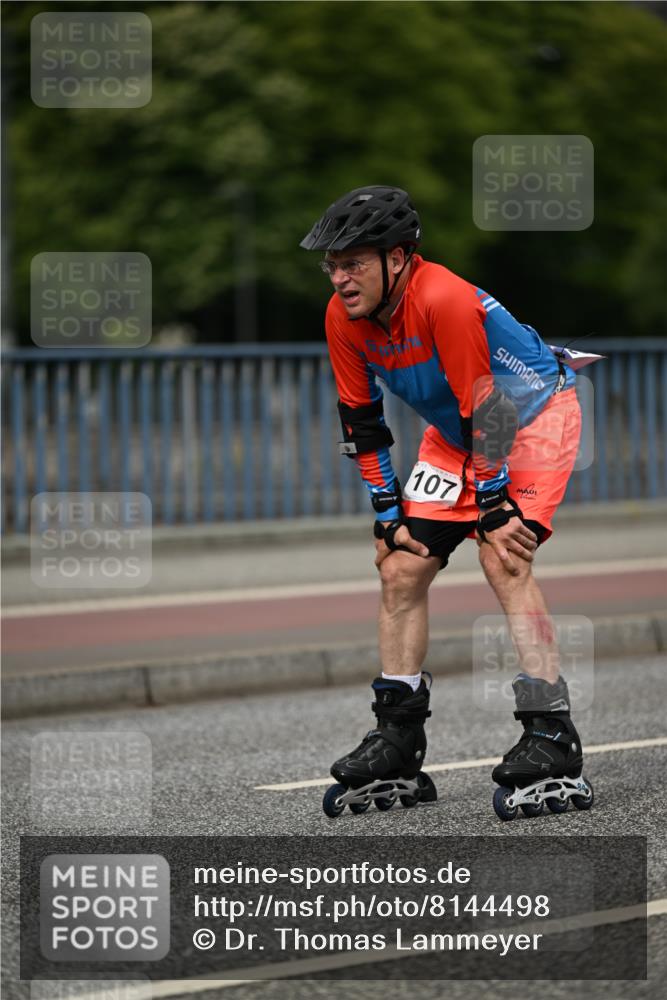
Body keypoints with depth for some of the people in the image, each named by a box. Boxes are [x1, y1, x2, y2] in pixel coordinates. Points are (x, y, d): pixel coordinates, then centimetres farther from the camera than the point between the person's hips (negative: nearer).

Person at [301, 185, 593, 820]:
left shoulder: (444, 300, -33)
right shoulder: (343, 317, -11)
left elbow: (483, 405, -29)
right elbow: (361, 421, 0)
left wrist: (494, 506, -26)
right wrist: (388, 514, -2)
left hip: (534, 415, -8)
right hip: (455, 431, 8)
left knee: (503, 559, -25)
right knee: (401, 568, 1)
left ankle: (551, 743, -27)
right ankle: (397, 752, 10)